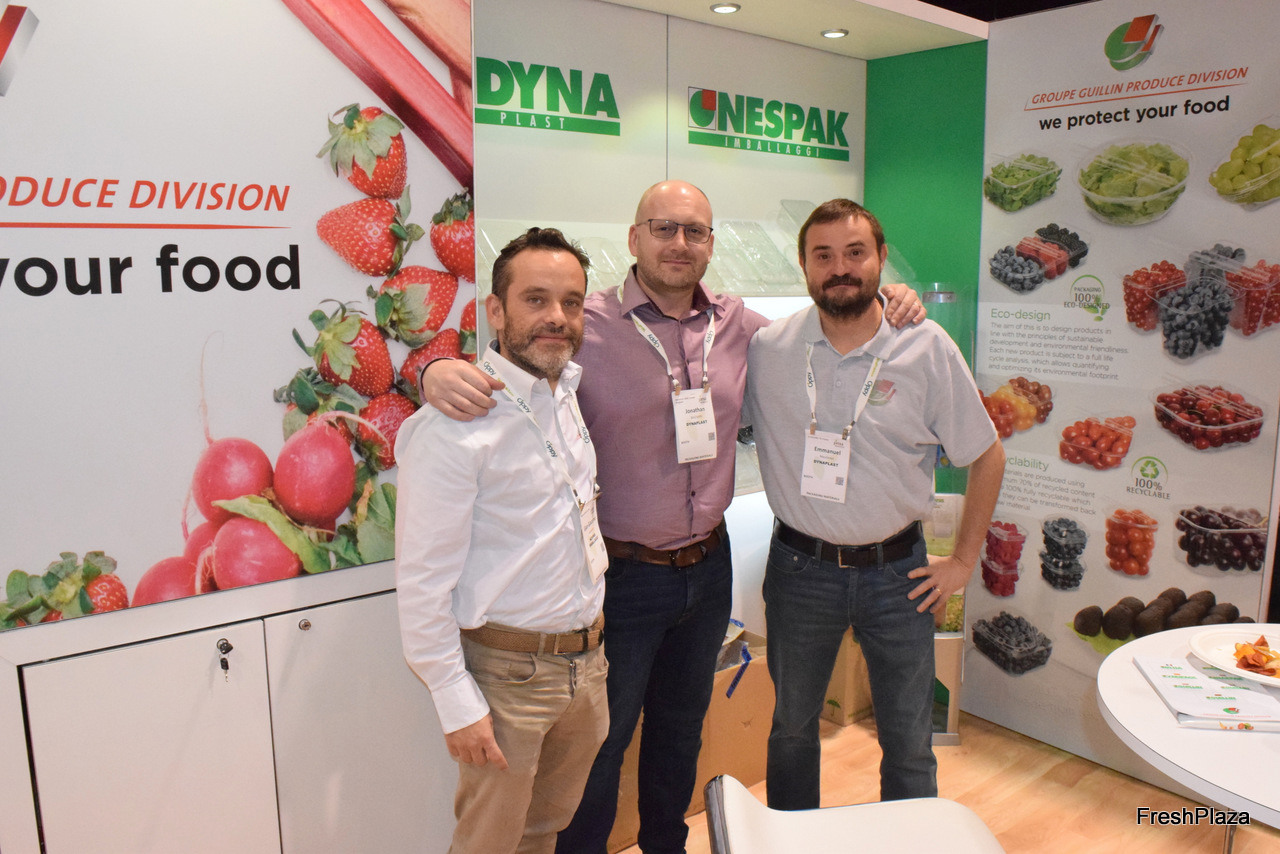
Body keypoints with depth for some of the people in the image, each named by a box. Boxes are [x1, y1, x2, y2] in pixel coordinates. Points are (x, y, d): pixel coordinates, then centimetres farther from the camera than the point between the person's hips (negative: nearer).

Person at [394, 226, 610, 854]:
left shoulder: (569, 392, 3)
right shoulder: (453, 424, -19)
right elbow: (423, 579, -18)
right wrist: (457, 704, -16)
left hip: (586, 659, 7)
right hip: (507, 674, -7)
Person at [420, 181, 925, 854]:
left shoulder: (738, 325, -1)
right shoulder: (585, 326, -16)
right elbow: (499, 367, -13)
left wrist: (882, 304, 1)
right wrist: (438, 371, -35)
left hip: (709, 565, 5)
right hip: (623, 573, -5)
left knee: (682, 726, 26)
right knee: (600, 741, 13)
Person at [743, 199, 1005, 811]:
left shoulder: (928, 349, -8)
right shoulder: (766, 349, -7)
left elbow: (986, 456, 1)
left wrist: (962, 562, 0)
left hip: (896, 571, 0)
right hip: (799, 569, 1)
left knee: (910, 743, 12)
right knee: (791, 727, 18)